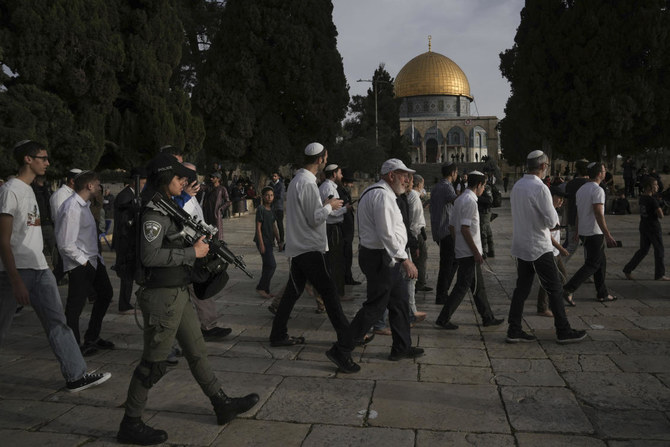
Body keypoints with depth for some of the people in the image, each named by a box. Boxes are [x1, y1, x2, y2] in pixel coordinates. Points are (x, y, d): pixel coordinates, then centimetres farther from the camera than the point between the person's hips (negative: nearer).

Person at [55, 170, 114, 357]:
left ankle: (92, 338, 34)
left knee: (105, 293, 21)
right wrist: (84, 261, -17)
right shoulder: (71, 208, -21)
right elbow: (66, 244, -23)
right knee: (75, 307, 1)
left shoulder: (84, 205, 9)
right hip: (79, 265, -11)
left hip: (93, 259, 11)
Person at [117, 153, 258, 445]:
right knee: (153, 363, 2)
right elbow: (149, 255, -26)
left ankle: (223, 405, 29)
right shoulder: (155, 211, -17)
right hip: (162, 297, -10)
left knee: (196, 351, 17)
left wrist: (201, 241, 8)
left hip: (178, 294, 10)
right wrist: (193, 252, -19)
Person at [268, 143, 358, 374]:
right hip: (310, 248, -10)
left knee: (292, 291, 18)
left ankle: (278, 335, 29)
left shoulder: (297, 179, 14)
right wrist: (329, 206, -3)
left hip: (298, 247, 10)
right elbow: (315, 219, -17)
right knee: (330, 295, -13)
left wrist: (324, 206, 14)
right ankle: (343, 347, -15)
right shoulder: (308, 183, -17)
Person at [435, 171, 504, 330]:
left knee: (479, 286, 15)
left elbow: (451, 226, 16)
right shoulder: (470, 201, -16)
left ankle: (488, 318, 24)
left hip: (462, 250, 10)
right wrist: (476, 252, -18)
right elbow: (465, 229, -22)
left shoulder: (460, 199, 13)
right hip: (469, 252, -10)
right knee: (462, 286, -3)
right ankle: (443, 319, 2)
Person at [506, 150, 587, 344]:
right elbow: (552, 221, -16)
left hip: (521, 246, 8)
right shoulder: (540, 188, -18)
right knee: (554, 289, 4)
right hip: (539, 248, -8)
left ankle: (514, 330, 12)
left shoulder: (517, 186, 7)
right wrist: (554, 211, 3)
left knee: (522, 288, 11)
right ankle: (563, 332, 13)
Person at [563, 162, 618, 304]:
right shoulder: (597, 190, -16)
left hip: (584, 232, 9)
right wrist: (608, 236, -22)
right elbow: (598, 214, -22)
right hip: (595, 233, -9)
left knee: (601, 262, 17)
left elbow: (578, 212, 17)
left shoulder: (581, 190, 11)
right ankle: (569, 289, -11)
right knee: (592, 265, -4)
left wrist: (577, 231, 25)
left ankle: (602, 294, 22)